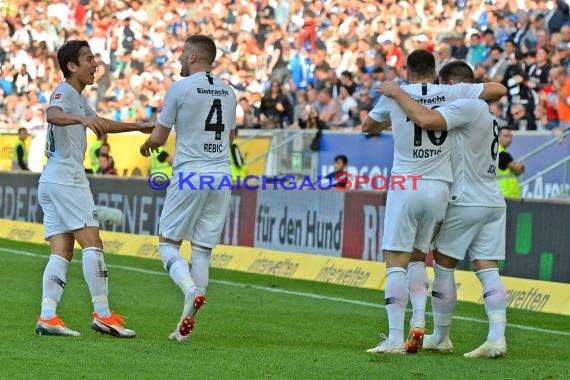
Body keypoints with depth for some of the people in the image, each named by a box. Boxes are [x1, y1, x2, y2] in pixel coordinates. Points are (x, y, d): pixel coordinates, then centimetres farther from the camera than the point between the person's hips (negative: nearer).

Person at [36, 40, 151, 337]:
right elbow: (52, 114, -32)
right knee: (92, 243, -10)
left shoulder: (77, 98, 23)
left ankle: (47, 316, -8)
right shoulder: (64, 92, -8)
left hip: (52, 180, 10)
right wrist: (82, 119, -50)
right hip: (66, 179, -10)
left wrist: (138, 127, 44)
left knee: (62, 252, 2)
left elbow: (101, 124, 40)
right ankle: (102, 315, -13)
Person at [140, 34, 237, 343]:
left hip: (190, 175, -5)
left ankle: (191, 290, -24)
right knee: (203, 249, 6)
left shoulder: (179, 89, -5)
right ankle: (186, 325, 5)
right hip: (221, 176, 5)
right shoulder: (227, 92, 12)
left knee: (168, 243, 4)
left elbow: (159, 137, 0)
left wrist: (146, 146, 22)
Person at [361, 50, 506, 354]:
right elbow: (499, 89, 9)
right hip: (439, 188, 3)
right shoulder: (453, 94, 3)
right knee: (418, 256, 20)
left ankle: (395, 337, -11)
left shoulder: (395, 95, 1)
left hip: (405, 187, -3)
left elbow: (367, 126, 19)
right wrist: (470, 96, 25)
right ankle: (419, 318, 1)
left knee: (396, 261, -2)